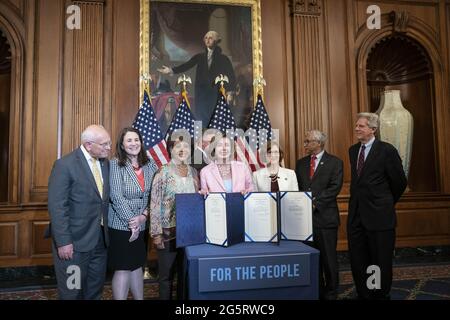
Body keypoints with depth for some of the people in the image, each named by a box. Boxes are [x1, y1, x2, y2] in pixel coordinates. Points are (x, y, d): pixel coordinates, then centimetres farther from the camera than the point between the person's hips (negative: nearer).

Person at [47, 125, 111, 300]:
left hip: (100, 239, 6)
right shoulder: (65, 165, -14)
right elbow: (57, 207, -17)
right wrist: (63, 242, -19)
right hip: (75, 240, -6)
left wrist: (105, 230, 6)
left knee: (95, 290, 18)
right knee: (72, 292, 10)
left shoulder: (105, 162, 6)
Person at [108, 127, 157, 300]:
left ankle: (140, 298, 30)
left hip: (142, 225, 4)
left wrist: (143, 216, -13)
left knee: (137, 265, 17)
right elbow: (116, 197, -15)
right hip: (120, 225, -4)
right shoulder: (115, 164, -9)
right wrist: (131, 222, -15)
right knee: (123, 269, 2)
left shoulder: (150, 165, 3)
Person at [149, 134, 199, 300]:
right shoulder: (163, 172, -9)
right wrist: (156, 233, -13)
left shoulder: (193, 172, 7)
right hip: (168, 231, -4)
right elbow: (155, 205, -10)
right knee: (167, 275, 8)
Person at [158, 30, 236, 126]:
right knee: (200, 119, -1)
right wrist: (171, 70, -14)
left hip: (216, 94, -2)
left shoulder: (223, 58, 7)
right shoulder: (199, 57, 13)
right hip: (201, 93, 2)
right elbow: (187, 66, 1)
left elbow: (231, 76, 2)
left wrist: (230, 92, -9)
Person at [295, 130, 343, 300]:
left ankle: (330, 293, 18)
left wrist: (315, 203, -15)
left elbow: (335, 187, -9)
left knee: (328, 257, 4)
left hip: (325, 216, -4)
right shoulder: (301, 163, 15)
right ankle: (316, 290, 24)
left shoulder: (335, 162, 0)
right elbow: (296, 186, 12)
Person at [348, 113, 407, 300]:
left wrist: (387, 203, 10)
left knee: (381, 261, 8)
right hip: (356, 214, 6)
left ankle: (381, 295, 26)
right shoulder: (353, 150, 10)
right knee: (357, 261, 11)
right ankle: (363, 295, 27)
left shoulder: (387, 150, -9)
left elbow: (399, 182, -1)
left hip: (379, 215, -5)